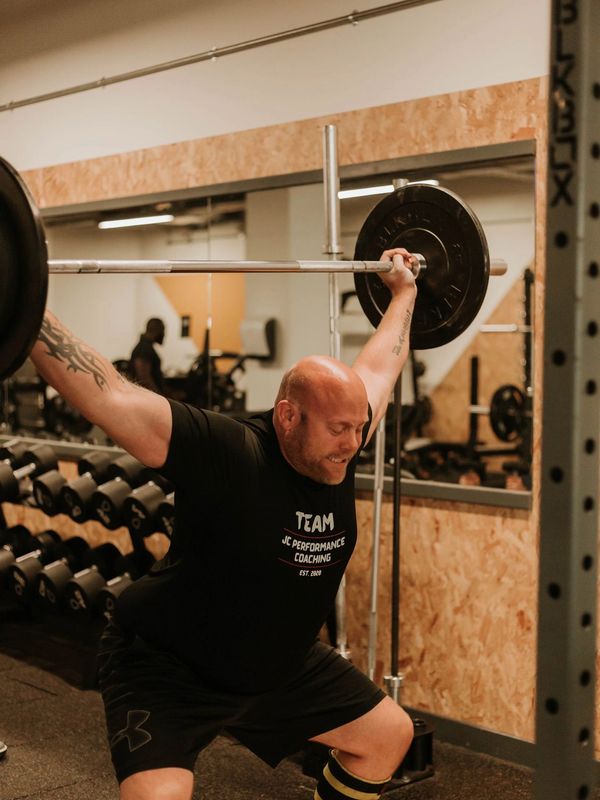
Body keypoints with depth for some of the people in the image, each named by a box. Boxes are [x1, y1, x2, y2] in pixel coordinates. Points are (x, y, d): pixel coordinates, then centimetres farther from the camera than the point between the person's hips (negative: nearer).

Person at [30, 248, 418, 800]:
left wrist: (403, 292, 19)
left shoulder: (339, 449, -10)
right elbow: (106, 395, -34)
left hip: (279, 665, 8)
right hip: (169, 671, -7)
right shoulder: (226, 456, -30)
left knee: (390, 735, 13)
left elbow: (379, 365, 8)